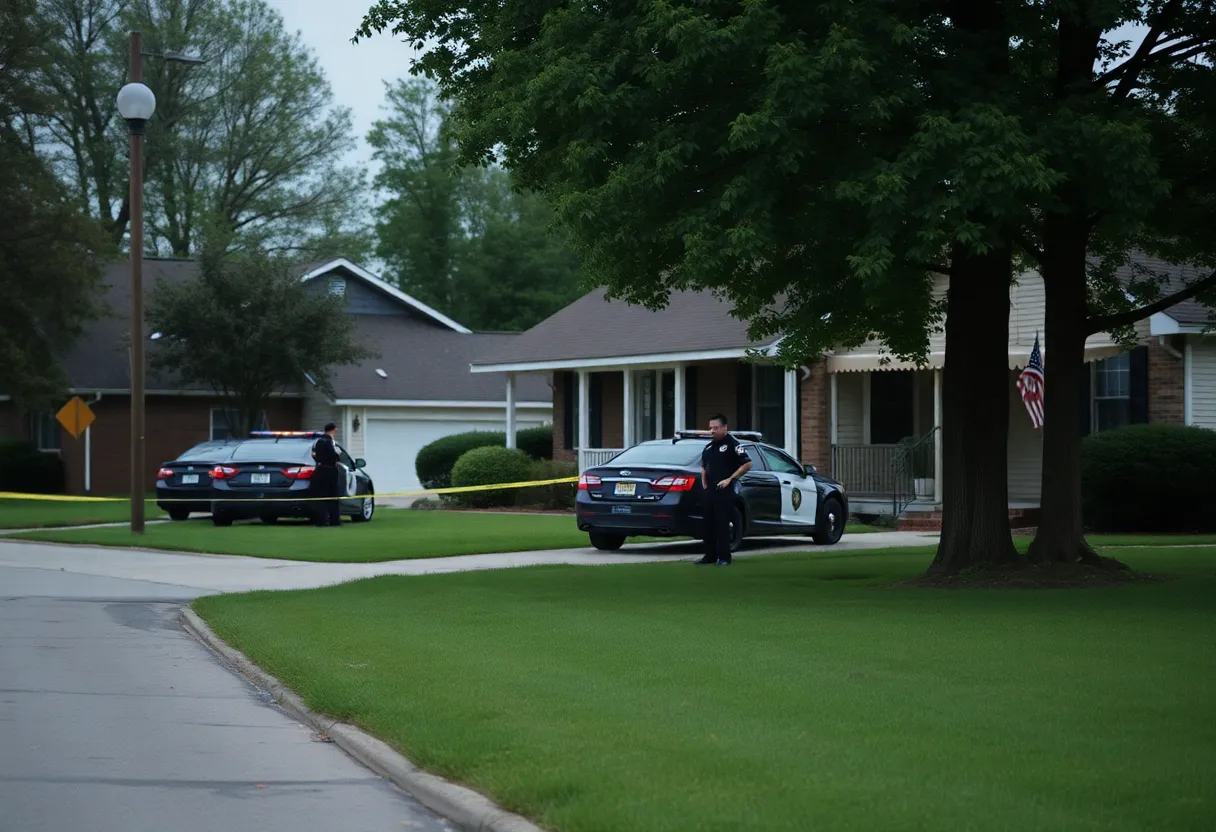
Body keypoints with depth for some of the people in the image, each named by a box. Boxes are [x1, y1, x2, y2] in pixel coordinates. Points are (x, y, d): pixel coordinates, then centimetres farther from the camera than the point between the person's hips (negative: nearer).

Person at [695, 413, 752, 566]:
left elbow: (747, 464, -11)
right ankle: (710, 556, 14)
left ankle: (724, 557, -5)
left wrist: (729, 479, -14)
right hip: (709, 490, 7)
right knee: (709, 524, 8)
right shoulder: (709, 447, 16)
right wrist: (704, 483, 13)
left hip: (725, 490, -7)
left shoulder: (732, 444, -7)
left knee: (722, 524, -8)